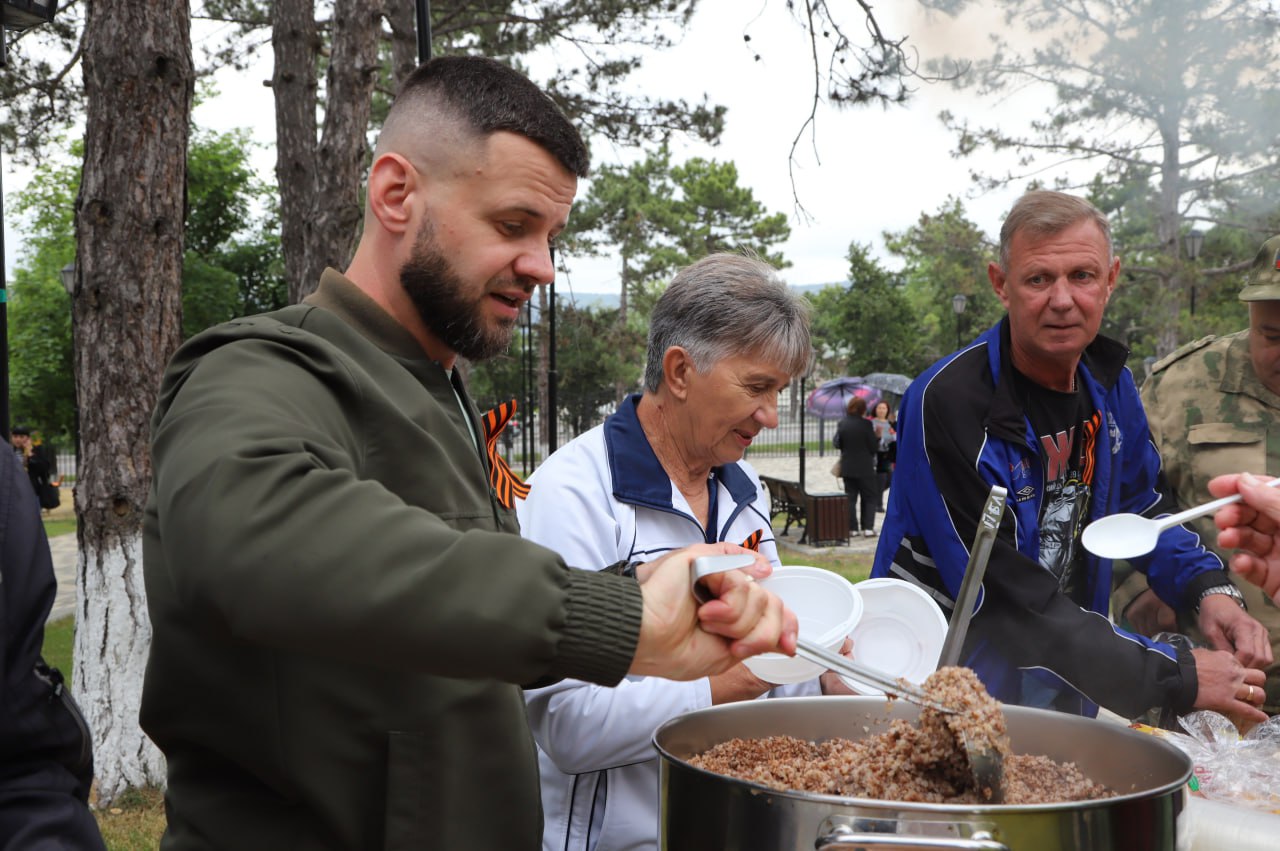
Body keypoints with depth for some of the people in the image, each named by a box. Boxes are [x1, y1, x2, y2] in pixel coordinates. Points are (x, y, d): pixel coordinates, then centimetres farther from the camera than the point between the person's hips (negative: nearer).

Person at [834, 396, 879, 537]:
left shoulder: (842, 423, -3)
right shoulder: (866, 424, -15)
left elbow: (837, 444, 3)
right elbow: (873, 447, -11)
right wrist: (878, 437, 6)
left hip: (847, 467, 3)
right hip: (864, 467, -3)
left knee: (850, 498, 10)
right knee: (869, 498, 9)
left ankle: (851, 528, 7)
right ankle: (868, 528, 3)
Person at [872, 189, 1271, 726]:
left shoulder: (1109, 385, 0)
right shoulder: (946, 404, -24)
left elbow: (1139, 506, 17)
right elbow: (1005, 597, -27)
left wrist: (1209, 589, -4)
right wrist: (1176, 678, -24)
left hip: (1066, 691, 6)